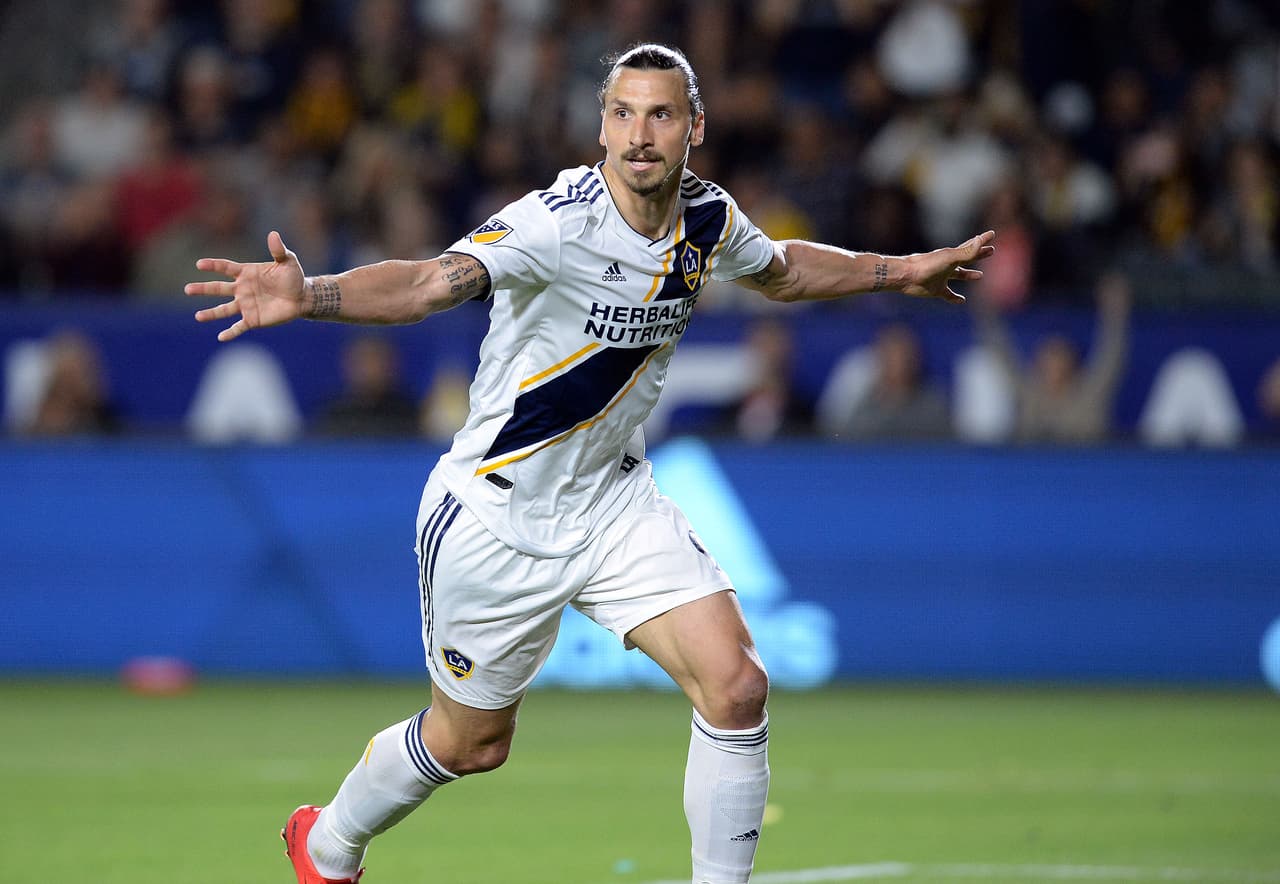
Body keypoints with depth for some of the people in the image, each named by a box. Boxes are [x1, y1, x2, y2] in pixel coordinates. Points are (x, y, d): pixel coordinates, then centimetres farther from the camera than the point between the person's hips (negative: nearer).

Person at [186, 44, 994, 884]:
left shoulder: (709, 217, -6)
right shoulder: (557, 222, -28)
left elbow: (782, 269, 20)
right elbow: (429, 282, -46)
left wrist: (900, 271, 23)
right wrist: (310, 295, -63)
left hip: (615, 499, 5)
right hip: (497, 515, -5)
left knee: (736, 685, -12)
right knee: (471, 741, 11)